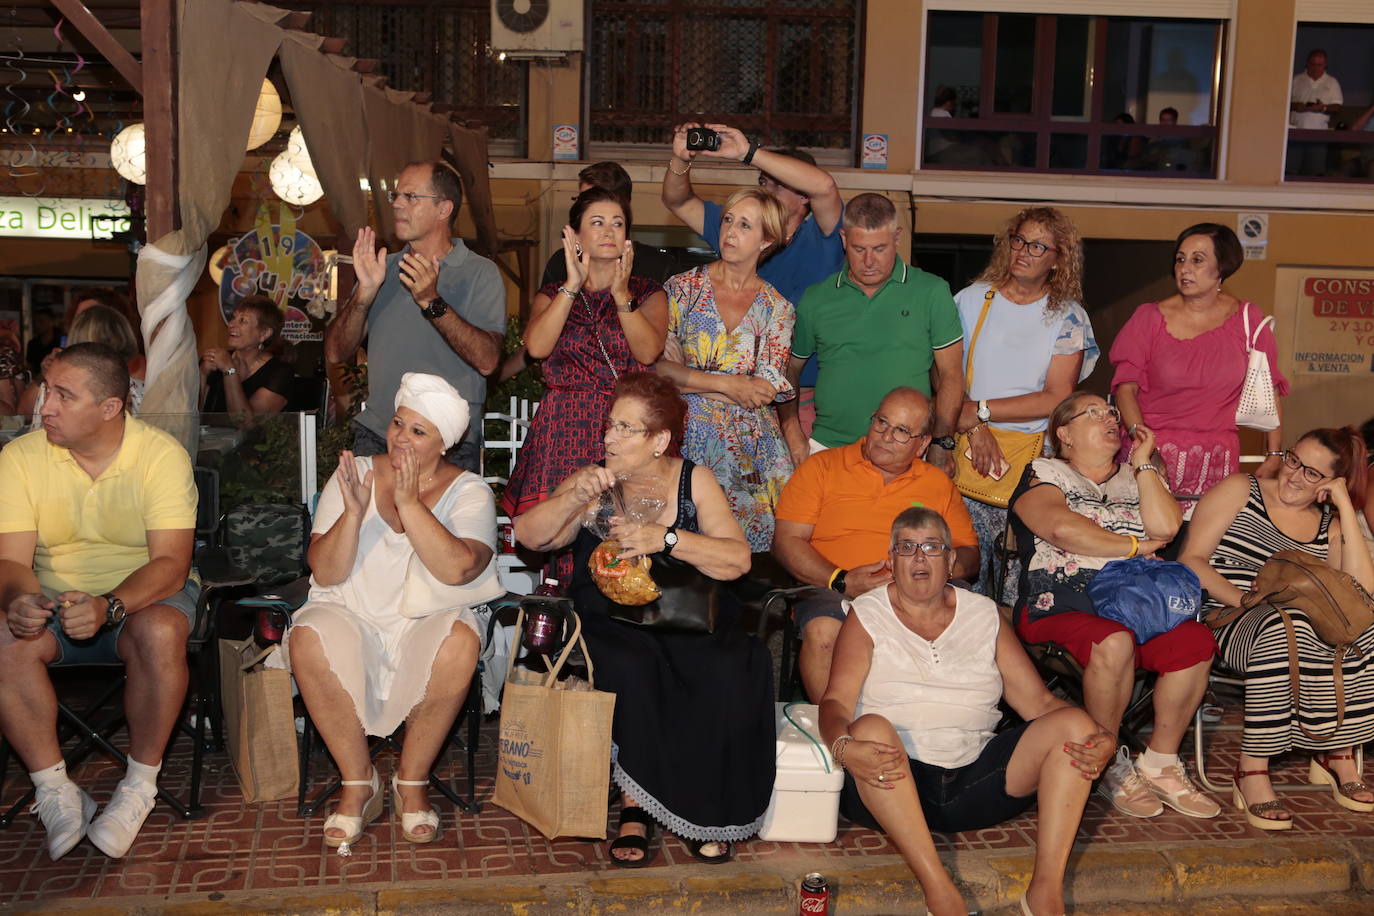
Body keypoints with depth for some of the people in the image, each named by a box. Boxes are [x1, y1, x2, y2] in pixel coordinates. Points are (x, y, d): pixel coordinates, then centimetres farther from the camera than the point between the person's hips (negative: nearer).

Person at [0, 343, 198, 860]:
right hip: (53, 600, 3)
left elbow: (170, 563, -20)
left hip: (145, 595, -2)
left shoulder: (162, 455, -14)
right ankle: (54, 789, -14)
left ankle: (141, 786, -17)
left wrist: (109, 606, -38)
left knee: (160, 633, -36)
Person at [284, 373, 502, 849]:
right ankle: (358, 782, -11)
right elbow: (324, 574, -3)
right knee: (308, 640, -31)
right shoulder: (355, 476, 5)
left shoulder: (468, 492, 1)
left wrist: (410, 503, -20)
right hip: (352, 617, 1)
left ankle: (412, 780, -10)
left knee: (458, 643, -34)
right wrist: (353, 512, -19)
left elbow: (458, 570, -18)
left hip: (426, 620, -1)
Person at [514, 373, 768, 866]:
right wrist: (576, 497, -20)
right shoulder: (594, 483, 7)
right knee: (632, 667, -34)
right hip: (609, 622, 0)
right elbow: (528, 535, -4)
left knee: (733, 669, -30)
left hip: (689, 624, 1)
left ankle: (708, 808, -11)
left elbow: (737, 559, -5)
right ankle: (635, 810, -17)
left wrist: (666, 538, -19)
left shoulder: (694, 481, 6)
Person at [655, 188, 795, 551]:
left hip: (750, 451, 1)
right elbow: (658, 367, -5)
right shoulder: (683, 288, 5)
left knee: (747, 549, -6)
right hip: (686, 439, -1)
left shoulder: (778, 309, 8)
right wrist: (726, 384, -11)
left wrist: (689, 379, -8)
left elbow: (768, 391, -3)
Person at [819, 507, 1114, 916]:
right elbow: (837, 700, -7)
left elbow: (1038, 700, 8)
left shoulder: (984, 614, 15)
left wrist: (1099, 741, -12)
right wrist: (844, 747, -31)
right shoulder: (867, 615, 6)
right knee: (871, 727, -34)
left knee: (1074, 723, -14)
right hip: (893, 787, -3)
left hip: (975, 780, 3)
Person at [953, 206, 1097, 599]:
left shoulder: (1068, 317, 6)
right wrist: (974, 427, -10)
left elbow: (1056, 398, -3)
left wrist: (980, 410, -7)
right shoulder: (972, 299, 11)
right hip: (969, 450, 1)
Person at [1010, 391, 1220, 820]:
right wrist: (1136, 546, 0)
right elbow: (1062, 528, -9)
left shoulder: (1135, 477, 27)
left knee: (1195, 640, -27)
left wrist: (1142, 462, 13)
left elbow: (1165, 527, 6)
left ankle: (1160, 764, -12)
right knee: (1114, 643, -37)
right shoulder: (1044, 473, 13)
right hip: (1063, 605, -4)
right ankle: (1110, 765, -16)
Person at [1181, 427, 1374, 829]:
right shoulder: (1241, 490, 7)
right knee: (1285, 626, -38)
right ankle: (1251, 773, -30)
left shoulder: (1329, 524, 17)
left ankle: (1337, 755, -11)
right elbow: (1191, 560, -1)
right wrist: (1245, 599, -16)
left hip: (1300, 624, 4)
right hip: (1226, 619, -4)